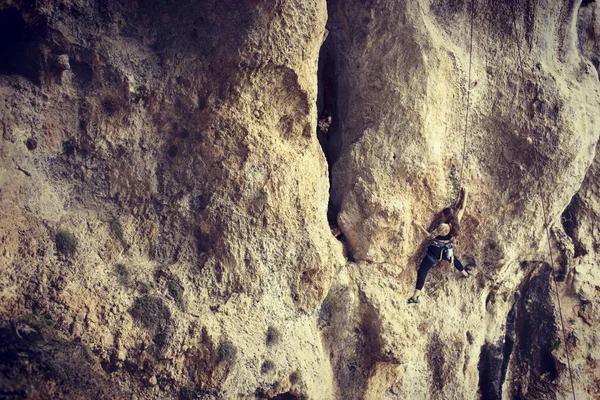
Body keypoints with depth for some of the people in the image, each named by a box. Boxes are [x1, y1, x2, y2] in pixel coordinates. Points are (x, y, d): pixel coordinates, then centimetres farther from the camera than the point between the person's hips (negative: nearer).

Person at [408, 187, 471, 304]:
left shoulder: (444, 226, -26)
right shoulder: (456, 222, -8)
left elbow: (431, 235, -20)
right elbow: (461, 208, 3)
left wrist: (420, 226, -19)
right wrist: (464, 195, 11)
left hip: (435, 250, -7)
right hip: (447, 250, 7)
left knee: (422, 271, -7)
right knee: (454, 260, 40)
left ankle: (415, 297, -13)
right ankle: (465, 273, 64)